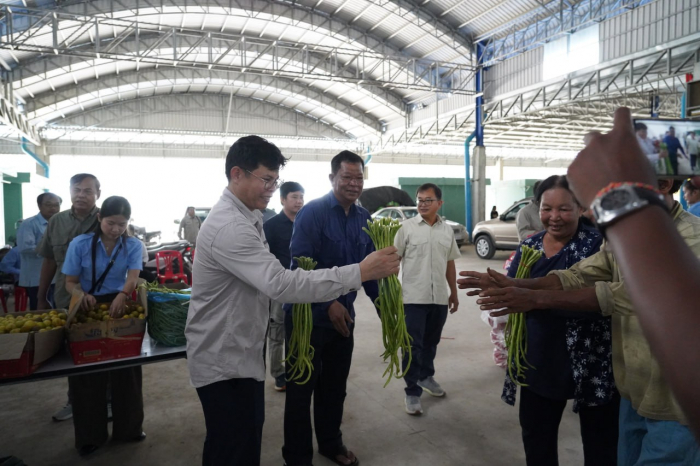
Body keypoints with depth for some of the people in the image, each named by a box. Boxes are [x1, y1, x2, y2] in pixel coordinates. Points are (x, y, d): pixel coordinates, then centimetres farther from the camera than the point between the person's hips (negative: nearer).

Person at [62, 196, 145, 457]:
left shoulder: (133, 246, -6)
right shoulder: (80, 244, -8)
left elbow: (133, 277, -20)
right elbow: (70, 282, -7)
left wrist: (123, 295, -41)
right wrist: (82, 295, -29)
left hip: (120, 306, 1)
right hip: (88, 309, -1)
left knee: (126, 371, 10)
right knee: (88, 375, 4)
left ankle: (128, 428, 28)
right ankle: (90, 435, 21)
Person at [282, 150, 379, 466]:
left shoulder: (364, 218, 4)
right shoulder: (312, 212, -15)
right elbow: (300, 264, -20)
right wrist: (329, 304, -25)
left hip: (343, 315, 6)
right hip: (308, 315, -6)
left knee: (335, 385, 20)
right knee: (302, 388, 9)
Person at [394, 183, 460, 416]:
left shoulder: (447, 230, 7)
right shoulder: (406, 227, -5)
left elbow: (450, 264, 15)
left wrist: (454, 293, 17)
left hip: (439, 298, 4)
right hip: (413, 298, -4)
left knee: (431, 342, 18)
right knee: (413, 345, 1)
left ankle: (426, 376, 39)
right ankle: (412, 393, 12)